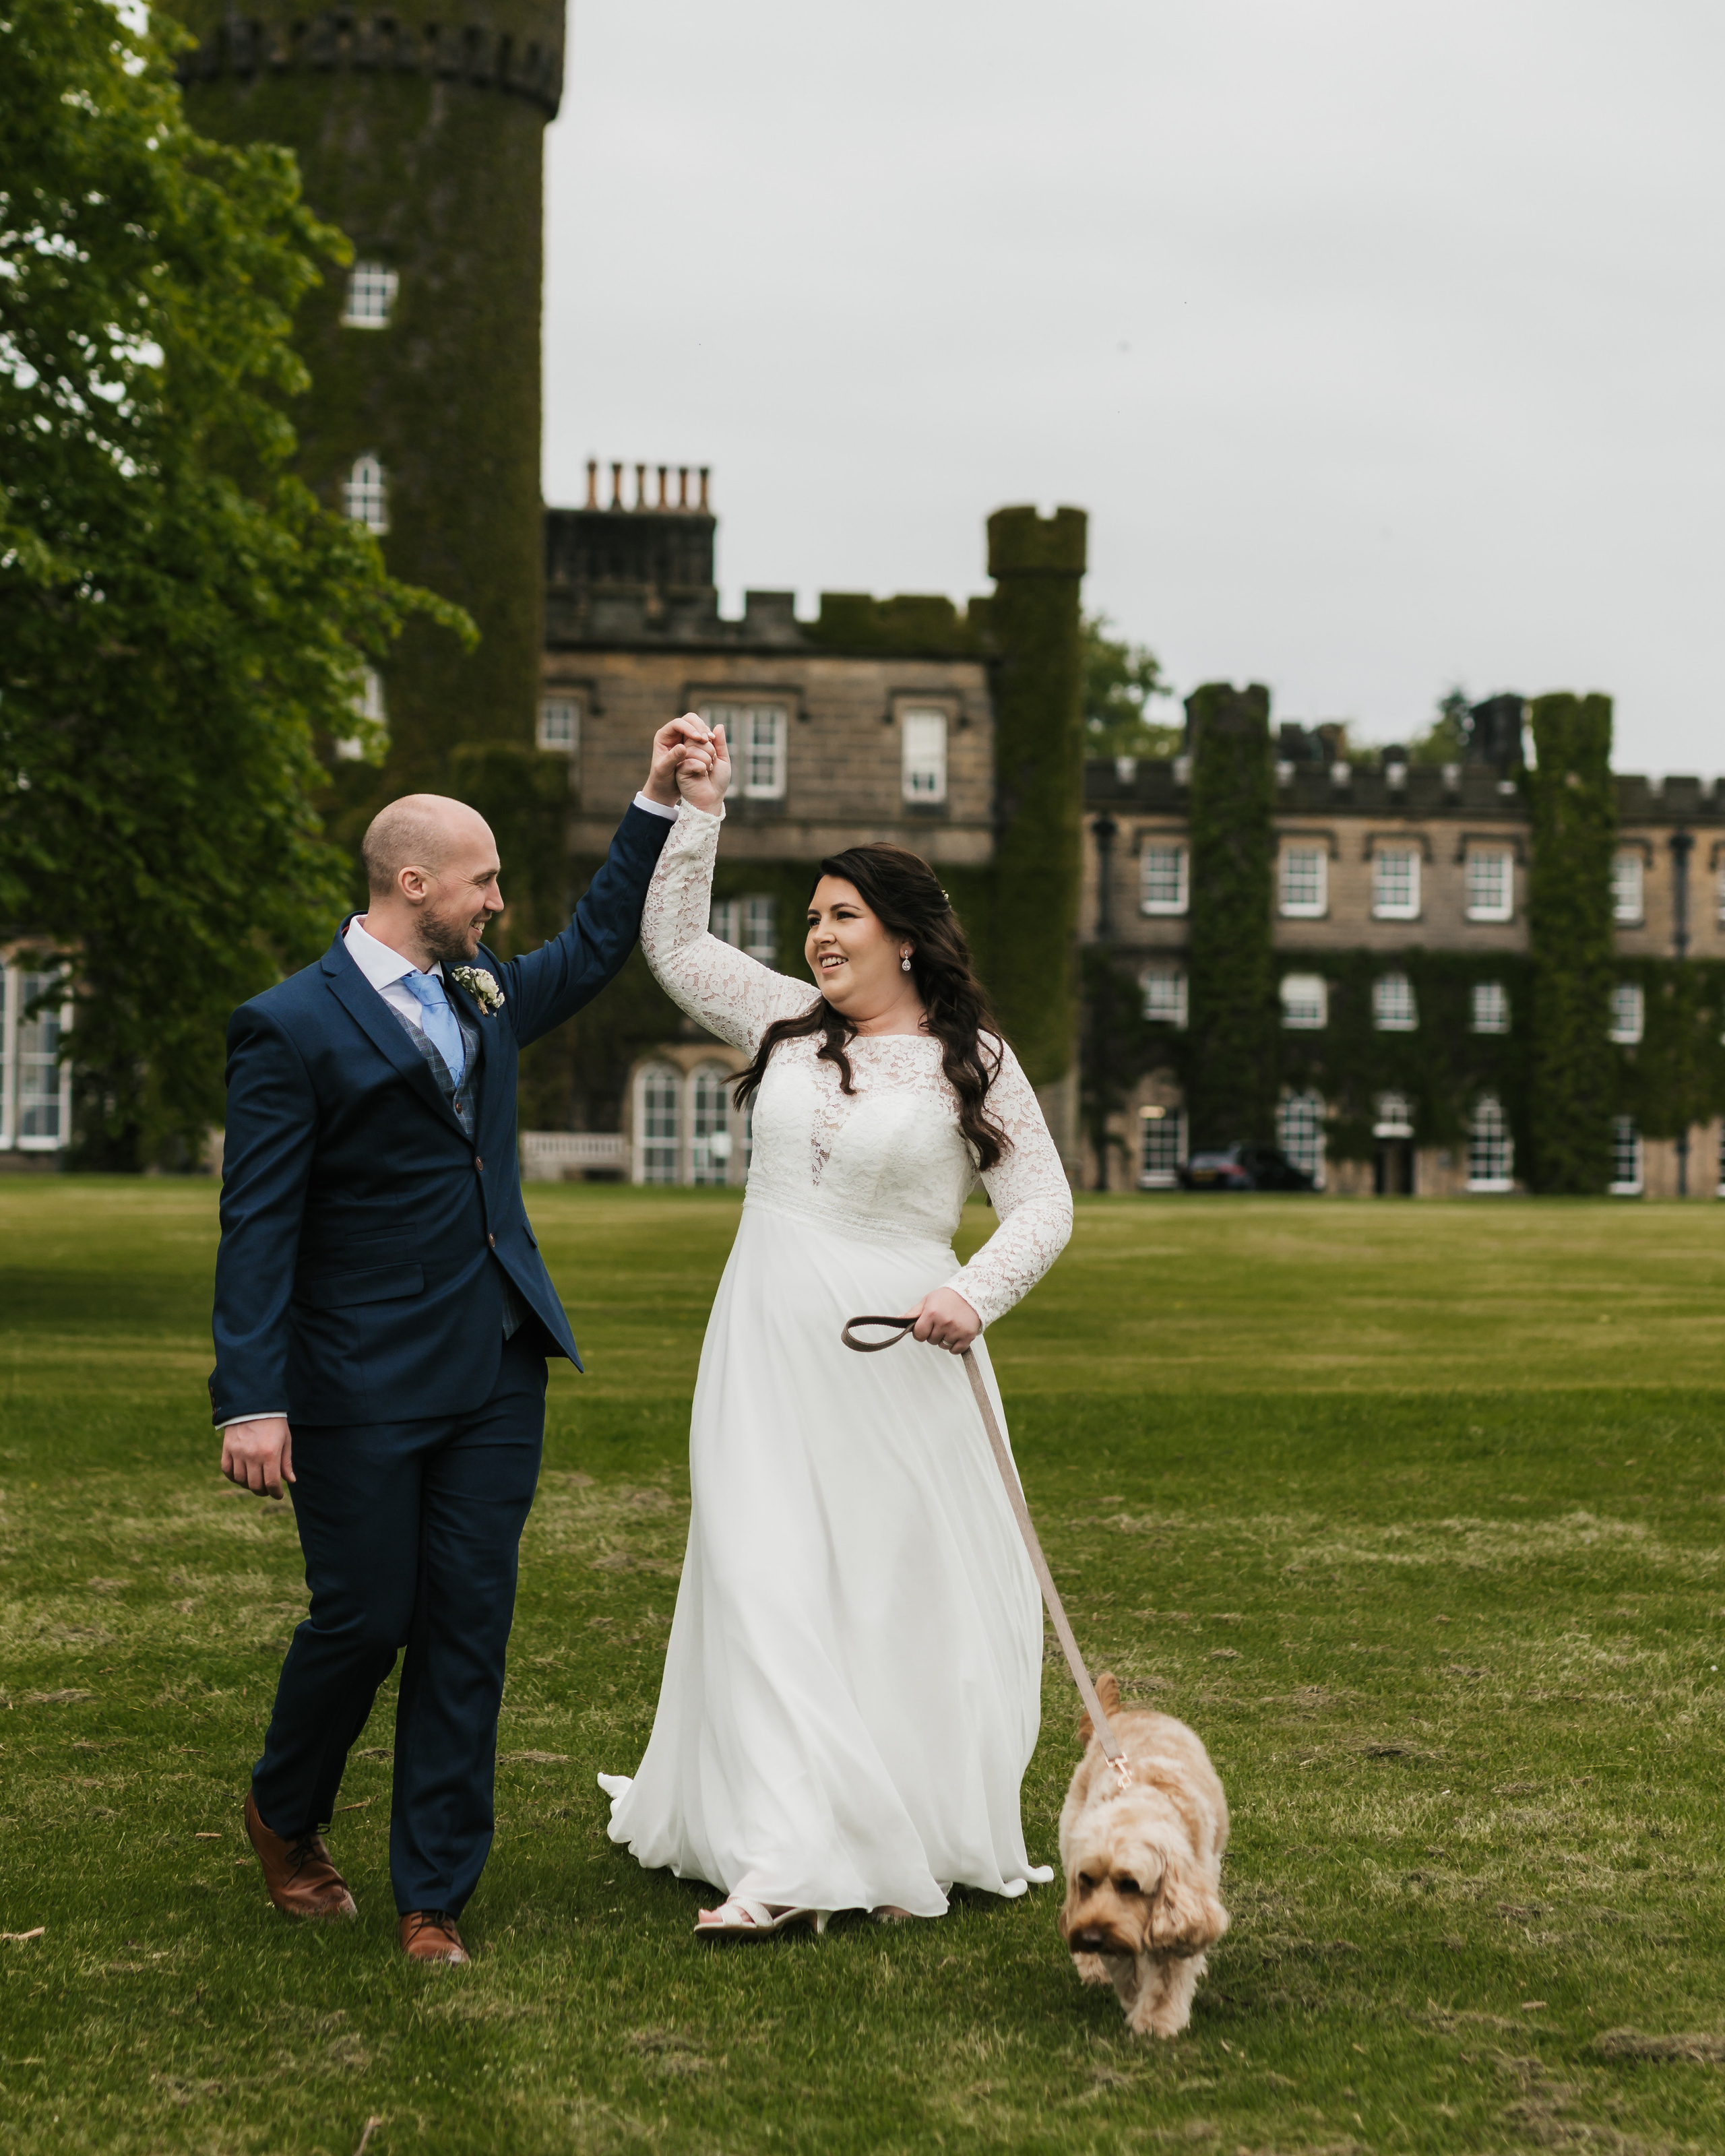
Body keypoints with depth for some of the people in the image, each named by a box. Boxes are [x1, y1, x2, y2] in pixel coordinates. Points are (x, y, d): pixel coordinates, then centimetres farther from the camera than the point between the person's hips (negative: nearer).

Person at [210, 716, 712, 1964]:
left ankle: (434, 1897, 12)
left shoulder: (481, 995, 11)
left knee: (468, 1629, 4)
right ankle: (285, 1816, 33)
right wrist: (251, 1401, -19)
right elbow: (257, 1228, -13)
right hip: (361, 1389, -6)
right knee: (365, 1618, 3)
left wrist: (658, 806, 22)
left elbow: (595, 949, 29)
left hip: (497, 1377, 6)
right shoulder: (293, 1029, -10)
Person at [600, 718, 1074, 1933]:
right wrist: (697, 813, 9)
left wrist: (977, 1294, -18)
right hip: (769, 1345, 3)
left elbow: (1045, 1203, -2)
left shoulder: (972, 1062, -2)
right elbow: (674, 944, 16)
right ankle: (780, 1864, -3)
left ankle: (913, 1854, 16)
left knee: (902, 1589, 2)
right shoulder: (787, 1023, 10)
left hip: (894, 1356, -3)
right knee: (768, 1584, -3)